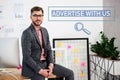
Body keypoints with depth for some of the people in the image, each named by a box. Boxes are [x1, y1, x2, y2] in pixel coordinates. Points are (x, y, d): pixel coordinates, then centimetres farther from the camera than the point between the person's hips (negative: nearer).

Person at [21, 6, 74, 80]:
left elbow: (48, 50, 11)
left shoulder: (44, 31, 9)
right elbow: (26, 57, -18)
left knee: (69, 73, 1)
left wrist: (51, 64, -6)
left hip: (45, 63, 7)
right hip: (33, 66, -7)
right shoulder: (27, 33, -15)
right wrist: (40, 71, -21)